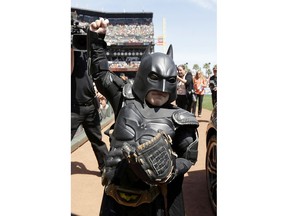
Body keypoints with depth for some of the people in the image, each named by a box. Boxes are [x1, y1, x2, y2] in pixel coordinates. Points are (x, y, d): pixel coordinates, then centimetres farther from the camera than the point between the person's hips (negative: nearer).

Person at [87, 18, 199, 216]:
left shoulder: (178, 119, -6)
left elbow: (189, 156, 3)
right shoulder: (126, 98, -1)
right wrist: (96, 38, 7)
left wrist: (170, 170, -15)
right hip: (115, 195, 2)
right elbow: (101, 73, 11)